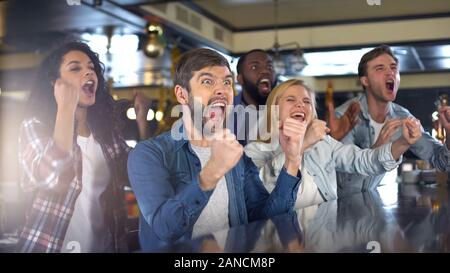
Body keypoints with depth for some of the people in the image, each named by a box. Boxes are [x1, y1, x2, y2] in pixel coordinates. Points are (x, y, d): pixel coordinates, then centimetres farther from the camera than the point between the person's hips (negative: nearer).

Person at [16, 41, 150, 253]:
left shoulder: (106, 128, 5)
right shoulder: (35, 126, -9)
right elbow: (51, 178, -28)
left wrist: (141, 121, -1)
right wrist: (66, 108, -24)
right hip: (51, 246, -5)